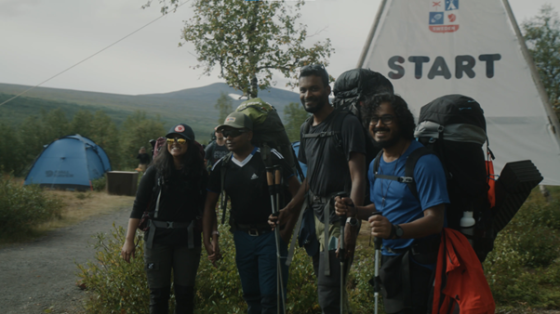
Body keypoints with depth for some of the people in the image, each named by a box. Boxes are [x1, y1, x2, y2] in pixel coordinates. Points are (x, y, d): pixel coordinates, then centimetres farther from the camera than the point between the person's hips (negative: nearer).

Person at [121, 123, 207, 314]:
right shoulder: (155, 172, -1)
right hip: (158, 239, 0)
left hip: (187, 240, 1)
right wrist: (129, 240, -6)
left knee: (184, 293, 6)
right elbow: (138, 207, -1)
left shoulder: (200, 174, 2)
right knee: (158, 293, 5)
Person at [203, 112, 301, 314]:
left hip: (270, 235, -5)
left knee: (271, 296, -5)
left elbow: (297, 192, -8)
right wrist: (208, 240, 3)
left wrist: (287, 227, -9)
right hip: (242, 237, 5)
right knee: (251, 296, 14)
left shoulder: (270, 157, -10)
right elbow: (210, 205, 11)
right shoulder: (221, 167, 5)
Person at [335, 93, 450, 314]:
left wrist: (395, 230, -36)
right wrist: (353, 210, 3)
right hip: (389, 258, 8)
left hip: (418, 260, -8)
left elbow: (435, 220, -22)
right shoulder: (375, 165, 10)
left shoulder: (424, 162, -16)